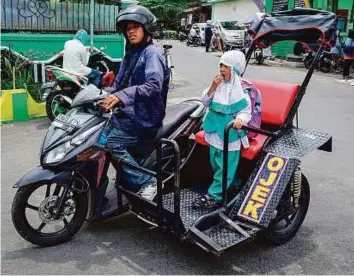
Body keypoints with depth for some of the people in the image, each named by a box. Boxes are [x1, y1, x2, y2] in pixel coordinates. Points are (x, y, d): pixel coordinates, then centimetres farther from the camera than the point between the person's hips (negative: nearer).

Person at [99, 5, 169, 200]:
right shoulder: (131, 54, 17)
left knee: (111, 143, -21)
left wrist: (121, 96, -40)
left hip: (144, 115, -9)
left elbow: (153, 86, -28)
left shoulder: (152, 53, -12)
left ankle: (146, 182, -11)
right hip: (128, 111, 9)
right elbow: (119, 84, 20)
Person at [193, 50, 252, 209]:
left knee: (225, 167, 0)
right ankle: (233, 184, 40)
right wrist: (212, 88, -10)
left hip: (230, 134, -7)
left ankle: (214, 196, 7)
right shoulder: (218, 84, 1)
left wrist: (240, 119, -34)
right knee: (216, 163, 20)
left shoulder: (242, 89, -14)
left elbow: (246, 111, -12)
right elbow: (205, 103, 4)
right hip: (215, 132, 7)